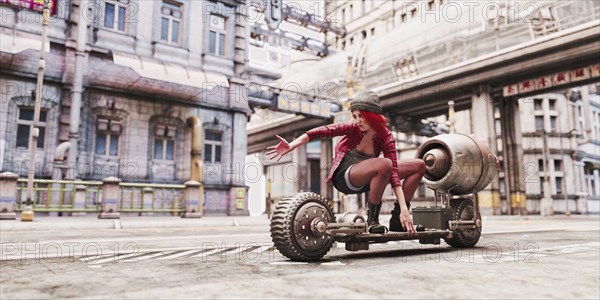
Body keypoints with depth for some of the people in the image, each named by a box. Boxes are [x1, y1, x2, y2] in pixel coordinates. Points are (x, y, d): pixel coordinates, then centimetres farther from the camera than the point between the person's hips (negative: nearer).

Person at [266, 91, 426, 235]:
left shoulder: (387, 138, -10)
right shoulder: (353, 128, -16)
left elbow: (394, 173, -17)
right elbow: (321, 131, -28)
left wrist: (404, 209, -26)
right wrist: (290, 146, -41)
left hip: (365, 179, 5)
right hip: (344, 176, -5)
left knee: (419, 166, 0)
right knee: (384, 164, -36)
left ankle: (397, 222, 0)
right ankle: (372, 219, -20)